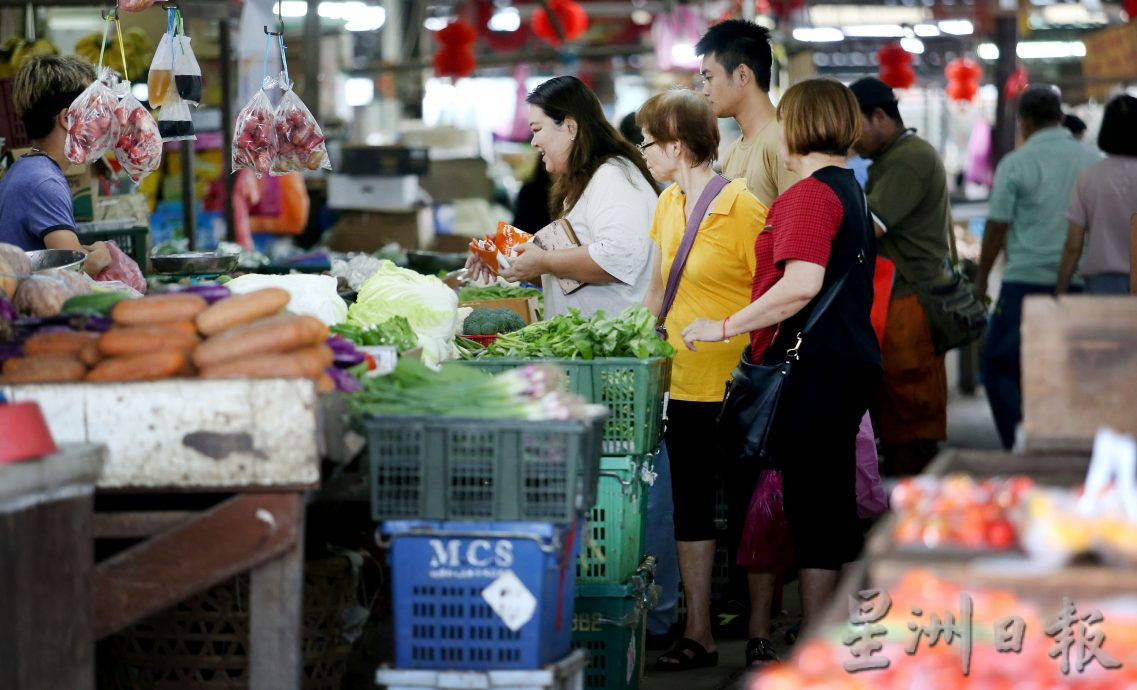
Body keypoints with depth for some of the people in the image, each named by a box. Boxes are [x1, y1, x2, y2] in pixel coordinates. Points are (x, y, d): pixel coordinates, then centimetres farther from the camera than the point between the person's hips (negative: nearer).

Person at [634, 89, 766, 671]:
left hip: (734, 385, -8)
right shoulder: (669, 203, 10)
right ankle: (697, 633, 17)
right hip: (684, 381, 8)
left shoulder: (740, 207, -14)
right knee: (691, 507, 10)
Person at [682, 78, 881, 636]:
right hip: (849, 361, 10)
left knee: (811, 505, -6)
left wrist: (727, 327, -20)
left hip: (816, 368, -10)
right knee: (833, 504, 15)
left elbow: (802, 283, -26)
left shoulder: (811, 193, -14)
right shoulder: (849, 188, 17)